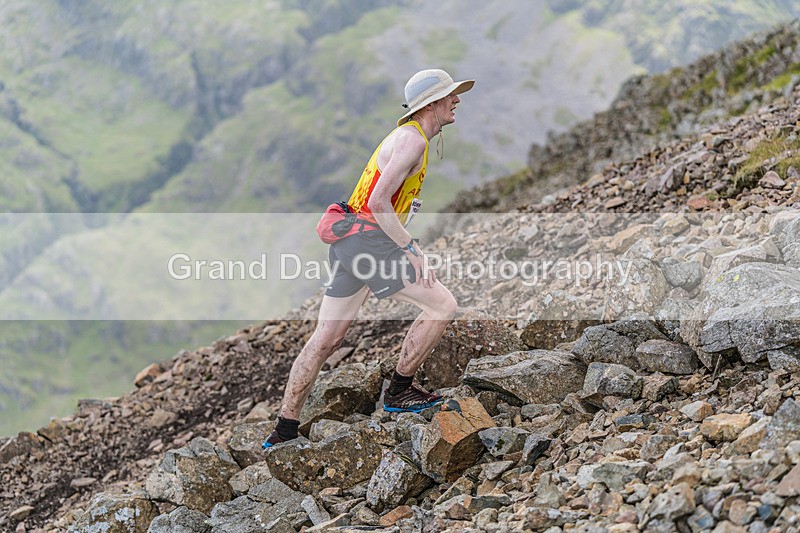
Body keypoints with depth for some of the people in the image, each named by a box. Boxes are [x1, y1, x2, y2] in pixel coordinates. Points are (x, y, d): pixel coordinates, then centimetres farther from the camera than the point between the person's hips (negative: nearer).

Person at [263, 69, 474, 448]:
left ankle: (284, 430, 12)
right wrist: (412, 251, -18)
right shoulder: (412, 139, -10)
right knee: (442, 305, -5)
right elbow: (378, 202, -19)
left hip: (347, 242, 10)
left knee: (325, 339, 10)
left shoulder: (407, 137, 22)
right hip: (369, 239, -10)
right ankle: (399, 391, 4)